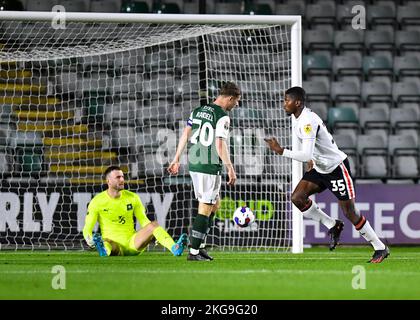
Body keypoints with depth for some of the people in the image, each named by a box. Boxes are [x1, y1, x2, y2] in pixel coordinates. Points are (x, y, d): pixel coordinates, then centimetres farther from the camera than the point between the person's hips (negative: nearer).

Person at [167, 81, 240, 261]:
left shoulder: (198, 111, 12)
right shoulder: (222, 117, -11)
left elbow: (185, 135, 11)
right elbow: (220, 145, -17)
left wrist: (176, 159, 15)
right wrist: (230, 169, -13)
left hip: (193, 164, 8)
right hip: (210, 167, -8)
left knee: (215, 204, 20)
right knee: (205, 209, -2)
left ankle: (200, 245, 16)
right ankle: (194, 252, -3)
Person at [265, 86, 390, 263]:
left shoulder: (307, 122, -27)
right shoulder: (299, 119, 2)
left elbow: (306, 155, -35)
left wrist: (281, 151, -33)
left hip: (337, 167, -9)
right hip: (320, 168, 9)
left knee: (349, 212, -5)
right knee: (297, 197, -9)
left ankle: (380, 248, 8)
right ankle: (332, 226, 7)